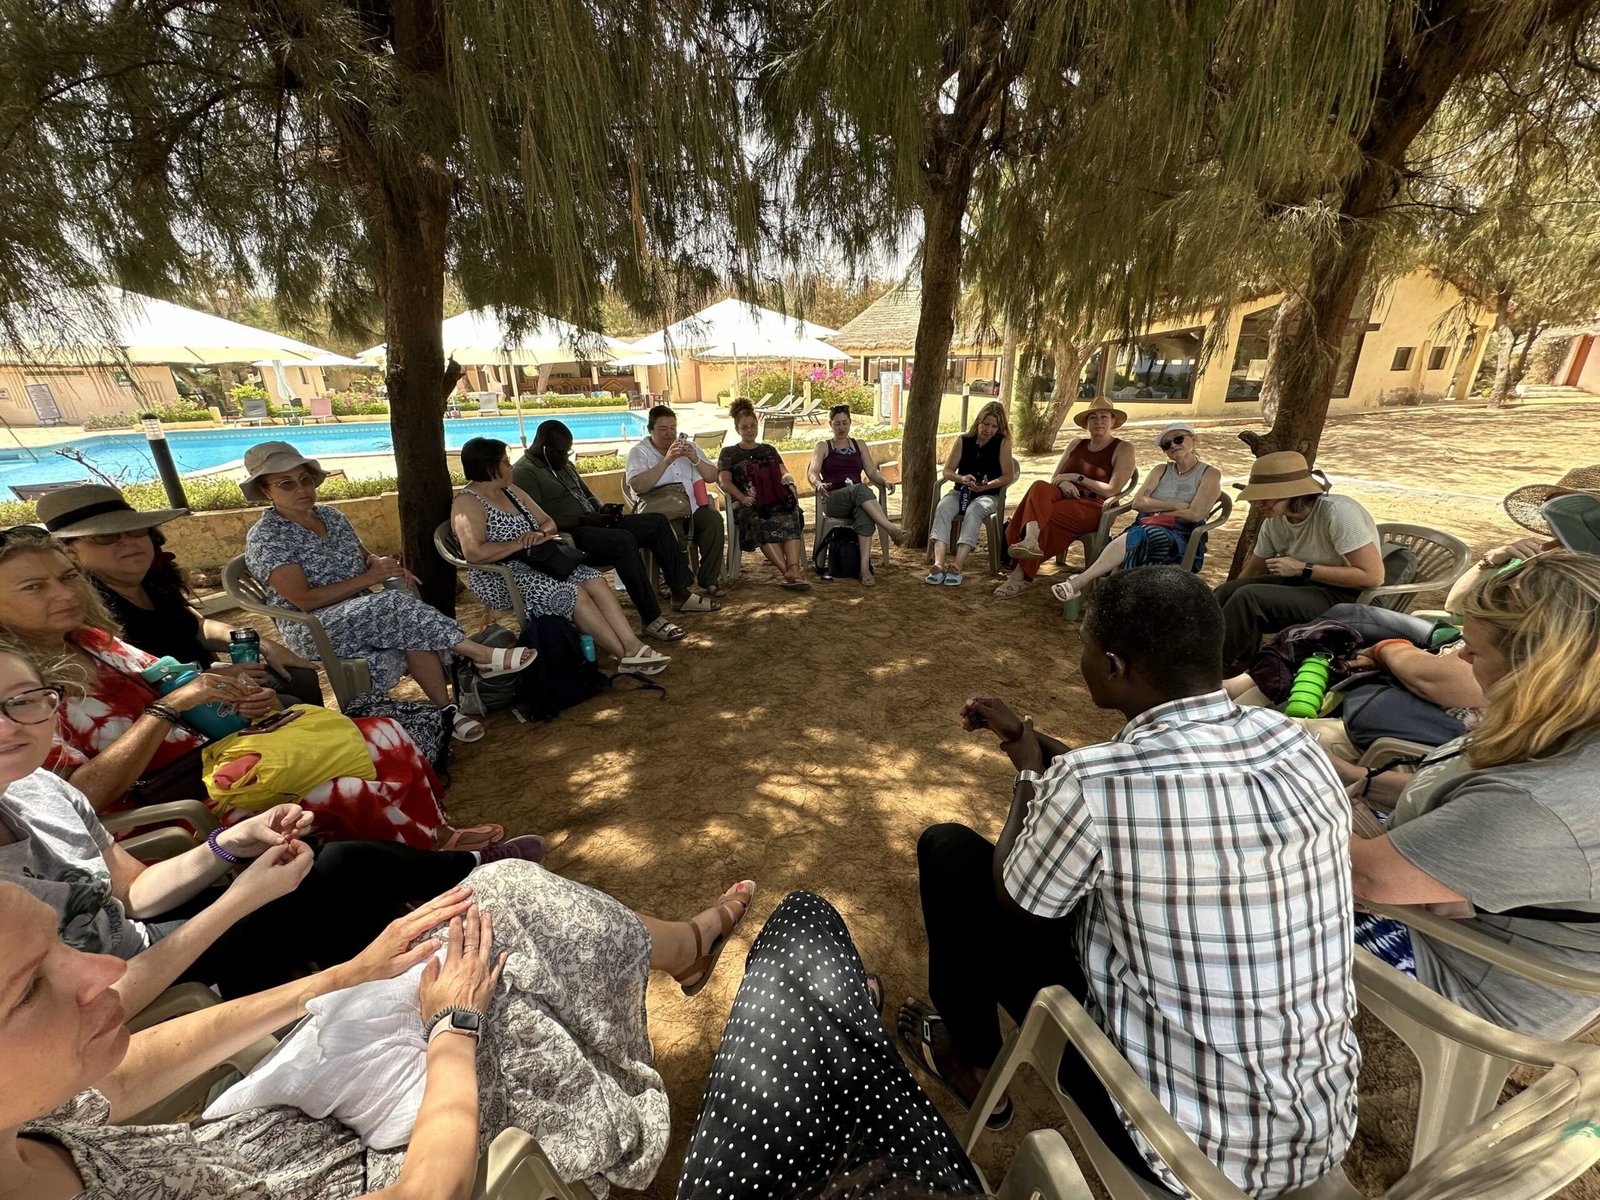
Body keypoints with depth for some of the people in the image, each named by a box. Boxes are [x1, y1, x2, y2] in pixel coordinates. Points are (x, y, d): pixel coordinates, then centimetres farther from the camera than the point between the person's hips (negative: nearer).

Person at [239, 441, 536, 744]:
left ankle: (445, 710, -30)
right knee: (396, 605, -32)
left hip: (365, 612, 5)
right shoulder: (265, 537, -9)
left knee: (410, 625, -29)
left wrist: (381, 563, -7)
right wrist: (369, 578, -19)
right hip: (313, 629, -5)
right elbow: (303, 600, -16)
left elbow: (364, 556, 18)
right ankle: (482, 656, -30)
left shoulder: (331, 515, 10)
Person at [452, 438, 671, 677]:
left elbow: (548, 523, 14)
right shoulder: (467, 503, -10)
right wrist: (521, 543, -17)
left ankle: (632, 645, -24)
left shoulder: (511, 491, 15)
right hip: (500, 578, -8)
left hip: (532, 562, 8)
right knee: (574, 594, -26)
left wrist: (541, 534, -10)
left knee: (594, 579, -16)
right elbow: (474, 553, -24)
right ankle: (627, 657, -20)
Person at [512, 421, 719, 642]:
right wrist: (583, 521, -20)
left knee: (657, 522, -3)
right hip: (569, 537, -9)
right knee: (624, 540, -36)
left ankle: (681, 593, -4)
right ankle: (650, 618, -32)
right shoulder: (524, 472, -9)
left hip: (592, 523, 10)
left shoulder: (564, 464, 19)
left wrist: (602, 509, 4)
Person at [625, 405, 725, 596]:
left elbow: (712, 477, 11)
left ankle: (709, 579, -15)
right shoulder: (639, 452, 4)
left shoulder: (688, 446, 18)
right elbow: (638, 486, -16)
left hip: (694, 506, 4)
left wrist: (695, 460, -8)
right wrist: (666, 461, -22)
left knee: (713, 520, -26)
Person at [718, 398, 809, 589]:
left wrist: (788, 480, -7)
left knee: (789, 518, -35)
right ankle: (789, 571, -48)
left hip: (775, 500, 2)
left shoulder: (769, 450, 30)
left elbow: (785, 473, 20)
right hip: (747, 505, -2)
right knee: (762, 525, -38)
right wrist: (742, 497, -13)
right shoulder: (728, 453, 21)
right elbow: (724, 481, 6)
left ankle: (793, 571, -51)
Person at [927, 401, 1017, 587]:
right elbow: (947, 471, 2)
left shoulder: (1003, 443, -1)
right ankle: (938, 564, -46)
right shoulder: (963, 441, 4)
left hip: (988, 496, -2)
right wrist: (961, 478, -20)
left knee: (973, 511, -37)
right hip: (961, 491, 2)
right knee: (942, 508, -31)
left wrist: (988, 485, -22)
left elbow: (1009, 476, -4)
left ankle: (957, 567, -47)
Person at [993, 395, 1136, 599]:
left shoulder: (1123, 449, 5)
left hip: (1093, 509, -4)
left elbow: (1112, 490, -7)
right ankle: (1030, 541, -51)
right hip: (1065, 499, 4)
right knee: (1040, 488, -30)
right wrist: (1062, 483, -8)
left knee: (1046, 516, -32)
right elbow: (1054, 478, 16)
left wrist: (1076, 477, -7)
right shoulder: (1077, 444, 21)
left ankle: (1020, 575, -32)